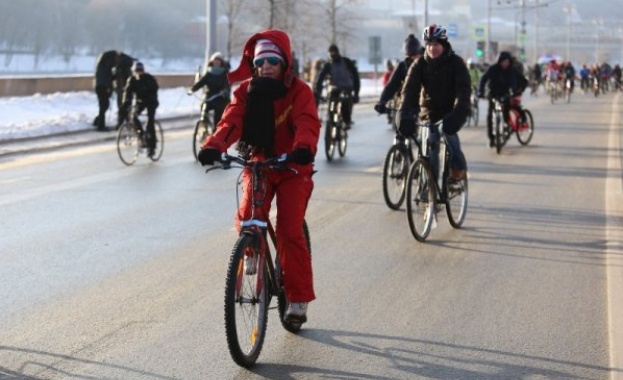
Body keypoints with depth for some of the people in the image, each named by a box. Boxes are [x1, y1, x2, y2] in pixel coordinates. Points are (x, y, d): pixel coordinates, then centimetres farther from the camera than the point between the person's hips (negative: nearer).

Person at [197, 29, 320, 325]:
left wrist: (304, 148, -48)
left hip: (292, 168, -2)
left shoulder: (299, 91, -9)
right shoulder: (246, 91, -2)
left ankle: (298, 299, 2)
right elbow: (230, 122, -17)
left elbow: (307, 123, -26)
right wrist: (213, 146, -38)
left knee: (290, 232, -9)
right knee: (246, 219, -20)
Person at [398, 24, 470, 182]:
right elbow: (410, 89, -17)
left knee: (449, 130, -27)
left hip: (451, 111, -2)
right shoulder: (420, 64, -7)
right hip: (429, 111, 2)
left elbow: (463, 89, -24)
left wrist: (458, 113, -42)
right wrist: (405, 115, -34)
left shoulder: (456, 63, -12)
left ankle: (459, 170, -8)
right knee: (430, 146, -7)